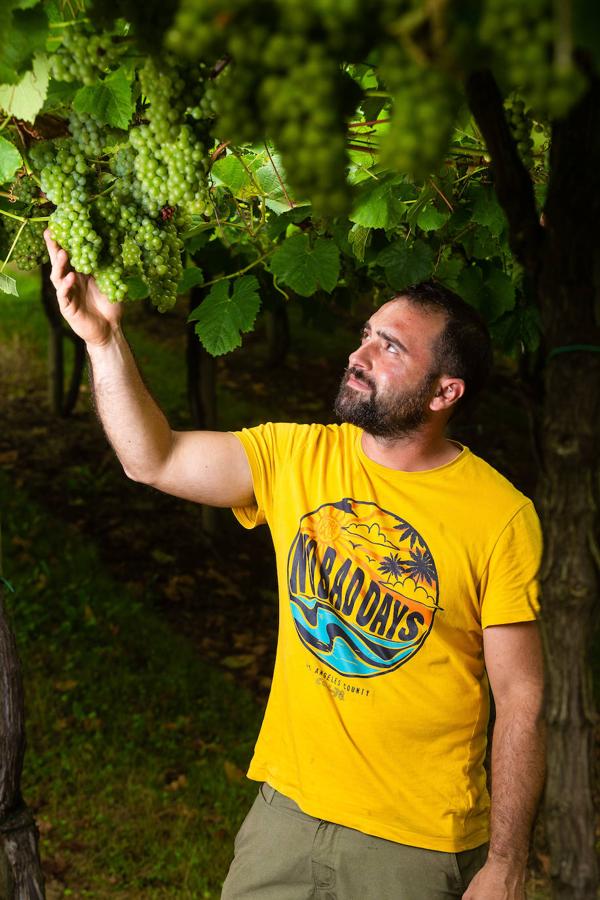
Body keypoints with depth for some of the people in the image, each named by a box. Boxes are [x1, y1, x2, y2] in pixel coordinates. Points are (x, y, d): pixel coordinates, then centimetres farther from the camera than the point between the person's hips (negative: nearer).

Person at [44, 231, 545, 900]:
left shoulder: (500, 517, -13)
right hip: (287, 812, 4)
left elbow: (521, 702, -11)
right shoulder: (297, 457, 0)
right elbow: (153, 459, -3)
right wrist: (103, 338, -15)